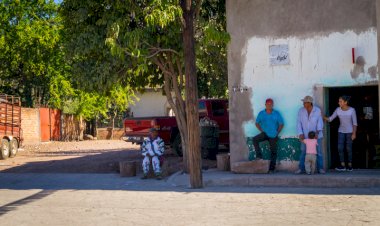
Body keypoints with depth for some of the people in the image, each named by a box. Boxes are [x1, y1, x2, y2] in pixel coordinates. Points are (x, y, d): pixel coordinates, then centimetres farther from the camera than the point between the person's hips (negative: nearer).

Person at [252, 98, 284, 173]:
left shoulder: (276, 114, -1)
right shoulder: (261, 113, 2)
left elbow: (281, 124, 3)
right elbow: (257, 123, 9)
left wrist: (277, 133, -5)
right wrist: (261, 131, -3)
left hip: (273, 136, -1)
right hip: (265, 134, 1)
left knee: (273, 152, 0)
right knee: (255, 139, -26)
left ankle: (272, 168, 6)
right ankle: (259, 156, -19)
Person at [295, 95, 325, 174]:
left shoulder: (317, 110, -12)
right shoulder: (301, 111, -7)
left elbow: (320, 122, -14)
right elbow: (299, 123, -5)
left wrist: (317, 133, -27)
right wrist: (300, 134, -15)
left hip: (316, 136, -1)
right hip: (305, 136, 1)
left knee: (319, 152, 3)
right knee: (303, 152, 2)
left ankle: (320, 168, 12)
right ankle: (301, 168, 8)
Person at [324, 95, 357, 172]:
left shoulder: (352, 110, -15)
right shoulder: (338, 110, -6)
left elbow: (355, 122, -11)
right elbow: (330, 119, -1)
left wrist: (354, 133, -15)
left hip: (350, 131, -3)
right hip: (341, 131, 3)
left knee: (349, 148, -1)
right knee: (340, 148, -5)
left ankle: (350, 165, 13)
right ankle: (342, 165, 0)